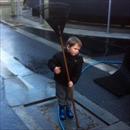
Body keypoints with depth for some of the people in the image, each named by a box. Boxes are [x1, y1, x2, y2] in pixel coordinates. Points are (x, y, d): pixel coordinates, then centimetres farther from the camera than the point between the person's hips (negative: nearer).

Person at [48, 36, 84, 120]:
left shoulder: (79, 58, -16)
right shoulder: (60, 55, -24)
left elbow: (78, 72, -16)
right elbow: (50, 62, -15)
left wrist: (73, 81, -27)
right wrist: (54, 68, -37)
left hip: (70, 82, 2)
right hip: (60, 81, -2)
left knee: (70, 97, 19)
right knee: (61, 97, 16)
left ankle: (68, 109, 44)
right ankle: (62, 109, 40)